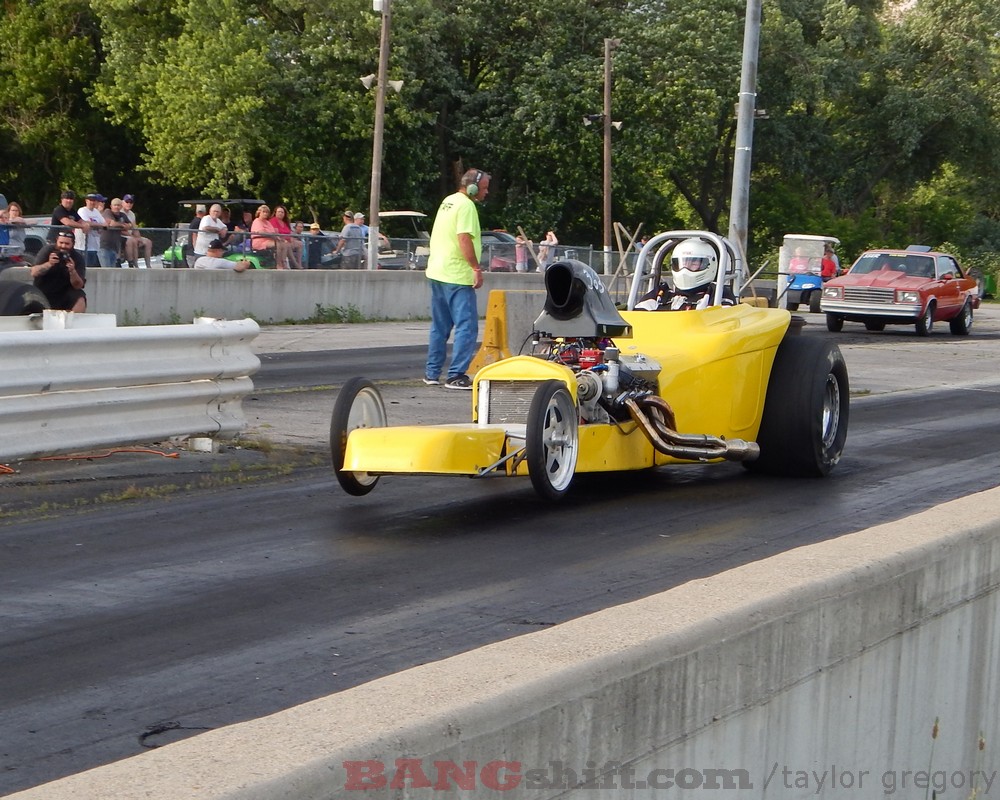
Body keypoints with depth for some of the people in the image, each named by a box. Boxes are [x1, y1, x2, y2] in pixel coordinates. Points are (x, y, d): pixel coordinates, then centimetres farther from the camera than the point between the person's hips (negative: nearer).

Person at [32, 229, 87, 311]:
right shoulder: (47, 250, -7)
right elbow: (34, 273, -18)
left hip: (65, 293, 0)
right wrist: (49, 264, -35)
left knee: (80, 299, -25)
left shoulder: (78, 258, -7)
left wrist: (72, 271, -35)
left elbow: (78, 286, -16)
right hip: (43, 293, 0)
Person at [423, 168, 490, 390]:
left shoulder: (448, 201, 17)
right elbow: (464, 238, -23)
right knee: (467, 326, -7)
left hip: (437, 272, 10)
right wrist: (477, 268, -20)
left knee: (440, 327, 16)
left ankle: (432, 373, 20)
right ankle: (456, 375, -11)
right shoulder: (466, 206, -12)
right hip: (457, 276, -10)